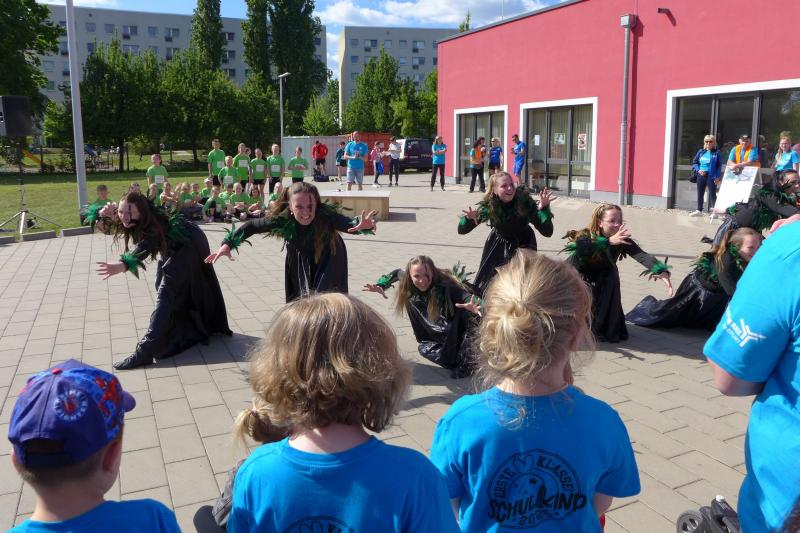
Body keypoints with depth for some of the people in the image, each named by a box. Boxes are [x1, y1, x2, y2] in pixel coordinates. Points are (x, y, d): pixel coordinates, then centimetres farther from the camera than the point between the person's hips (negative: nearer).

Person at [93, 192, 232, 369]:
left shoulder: (153, 223, -37)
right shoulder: (132, 223, -14)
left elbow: (144, 248, -55)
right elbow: (103, 227, -3)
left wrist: (121, 266, -73)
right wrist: (105, 216, -27)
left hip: (187, 246, -10)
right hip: (172, 247, 10)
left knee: (166, 292, -18)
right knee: (162, 285, 20)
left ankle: (145, 351, -23)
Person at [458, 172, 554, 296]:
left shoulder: (524, 202, -31)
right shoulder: (488, 206, -26)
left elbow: (547, 232, -31)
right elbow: (461, 230, -22)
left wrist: (544, 208, -46)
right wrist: (468, 218, -44)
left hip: (523, 244, -1)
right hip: (499, 244, 2)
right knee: (486, 285, 7)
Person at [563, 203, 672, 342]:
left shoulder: (623, 241, -21)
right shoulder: (585, 236, -29)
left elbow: (642, 255, -37)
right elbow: (584, 250, -53)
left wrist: (662, 271, -55)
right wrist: (609, 241, -65)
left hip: (600, 284, 4)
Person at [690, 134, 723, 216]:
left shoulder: (716, 153, -5)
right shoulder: (701, 152, 8)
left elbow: (719, 166, -7)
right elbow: (694, 162, 13)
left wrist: (718, 177, -14)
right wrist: (698, 170, -5)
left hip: (711, 176, -5)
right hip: (701, 175, 5)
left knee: (712, 193, -2)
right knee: (700, 193, 13)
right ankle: (699, 210, 24)